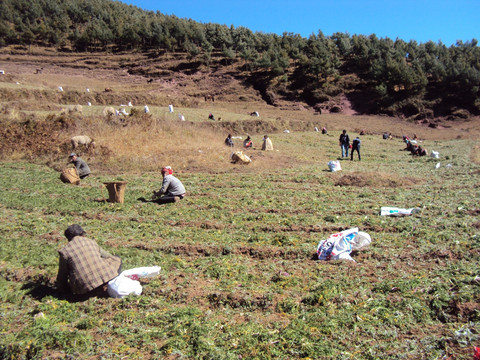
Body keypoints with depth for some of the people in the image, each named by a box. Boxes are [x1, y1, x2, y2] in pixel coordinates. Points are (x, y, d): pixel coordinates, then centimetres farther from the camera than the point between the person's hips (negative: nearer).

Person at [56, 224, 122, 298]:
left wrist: (63, 289, 36)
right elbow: (108, 256, 29)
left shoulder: (64, 251, 9)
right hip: (105, 277, 0)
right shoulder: (92, 242, 16)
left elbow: (62, 275, 16)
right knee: (117, 260, 25)